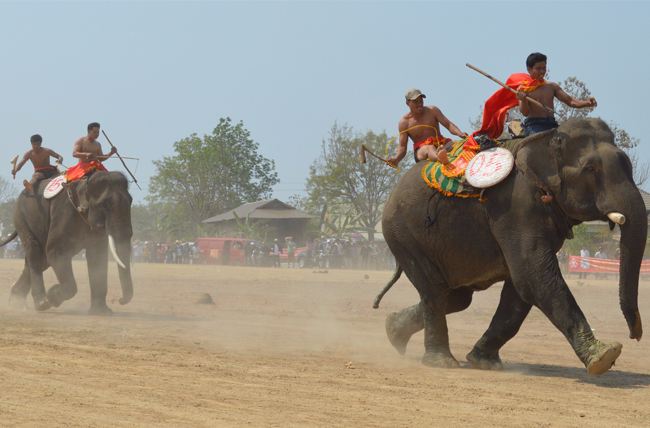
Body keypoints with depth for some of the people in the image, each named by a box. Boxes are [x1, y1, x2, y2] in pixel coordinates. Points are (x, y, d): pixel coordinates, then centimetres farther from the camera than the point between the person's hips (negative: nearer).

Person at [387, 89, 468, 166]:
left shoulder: (432, 111, 8)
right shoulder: (404, 122, 3)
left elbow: (448, 125, 3)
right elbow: (402, 146, 1)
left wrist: (460, 134, -19)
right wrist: (396, 159, -21)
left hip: (440, 144, 5)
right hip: (421, 149, -4)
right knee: (429, 149, -40)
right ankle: (440, 157, -78)